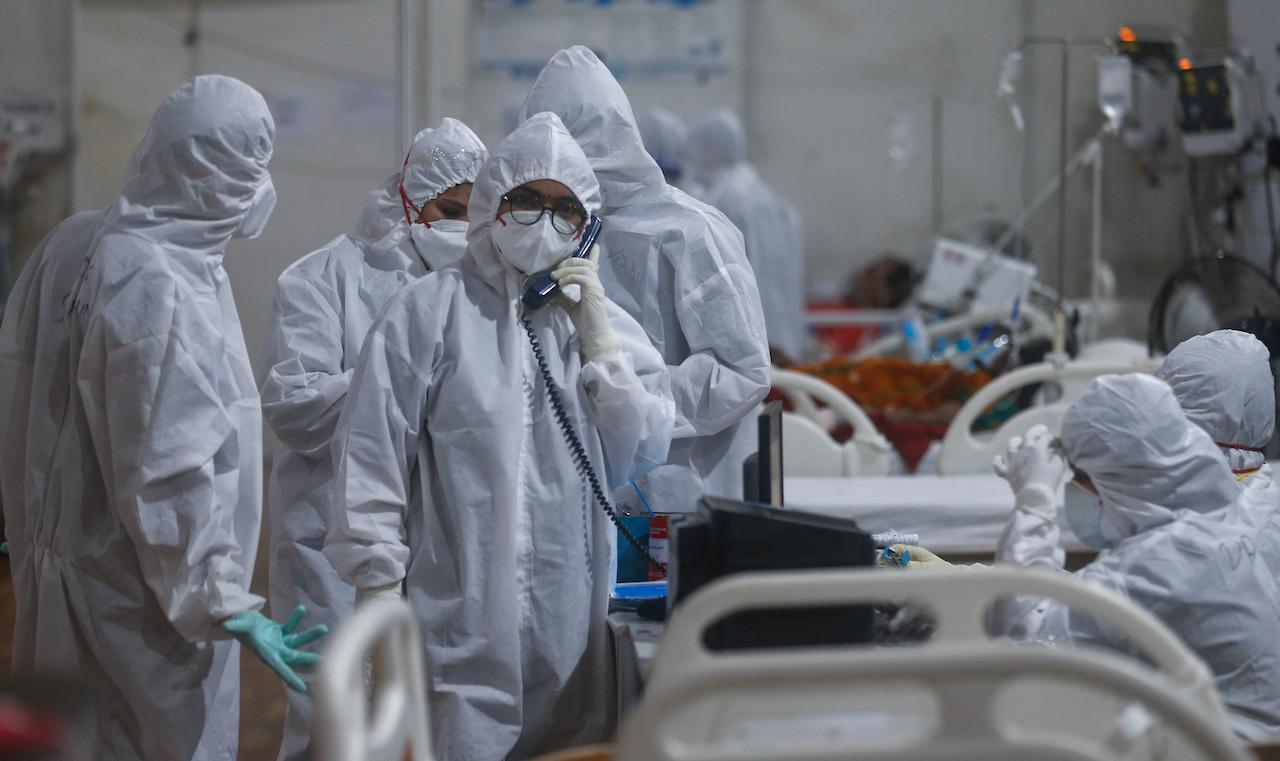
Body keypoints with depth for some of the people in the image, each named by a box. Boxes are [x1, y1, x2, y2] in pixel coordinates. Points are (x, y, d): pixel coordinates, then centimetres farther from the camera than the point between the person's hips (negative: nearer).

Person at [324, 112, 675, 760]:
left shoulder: (604, 320, 13)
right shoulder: (431, 310, -2)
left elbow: (643, 458, 4)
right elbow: (372, 453, -4)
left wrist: (598, 340, -4)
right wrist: (379, 588, -8)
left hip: (569, 628, 5)